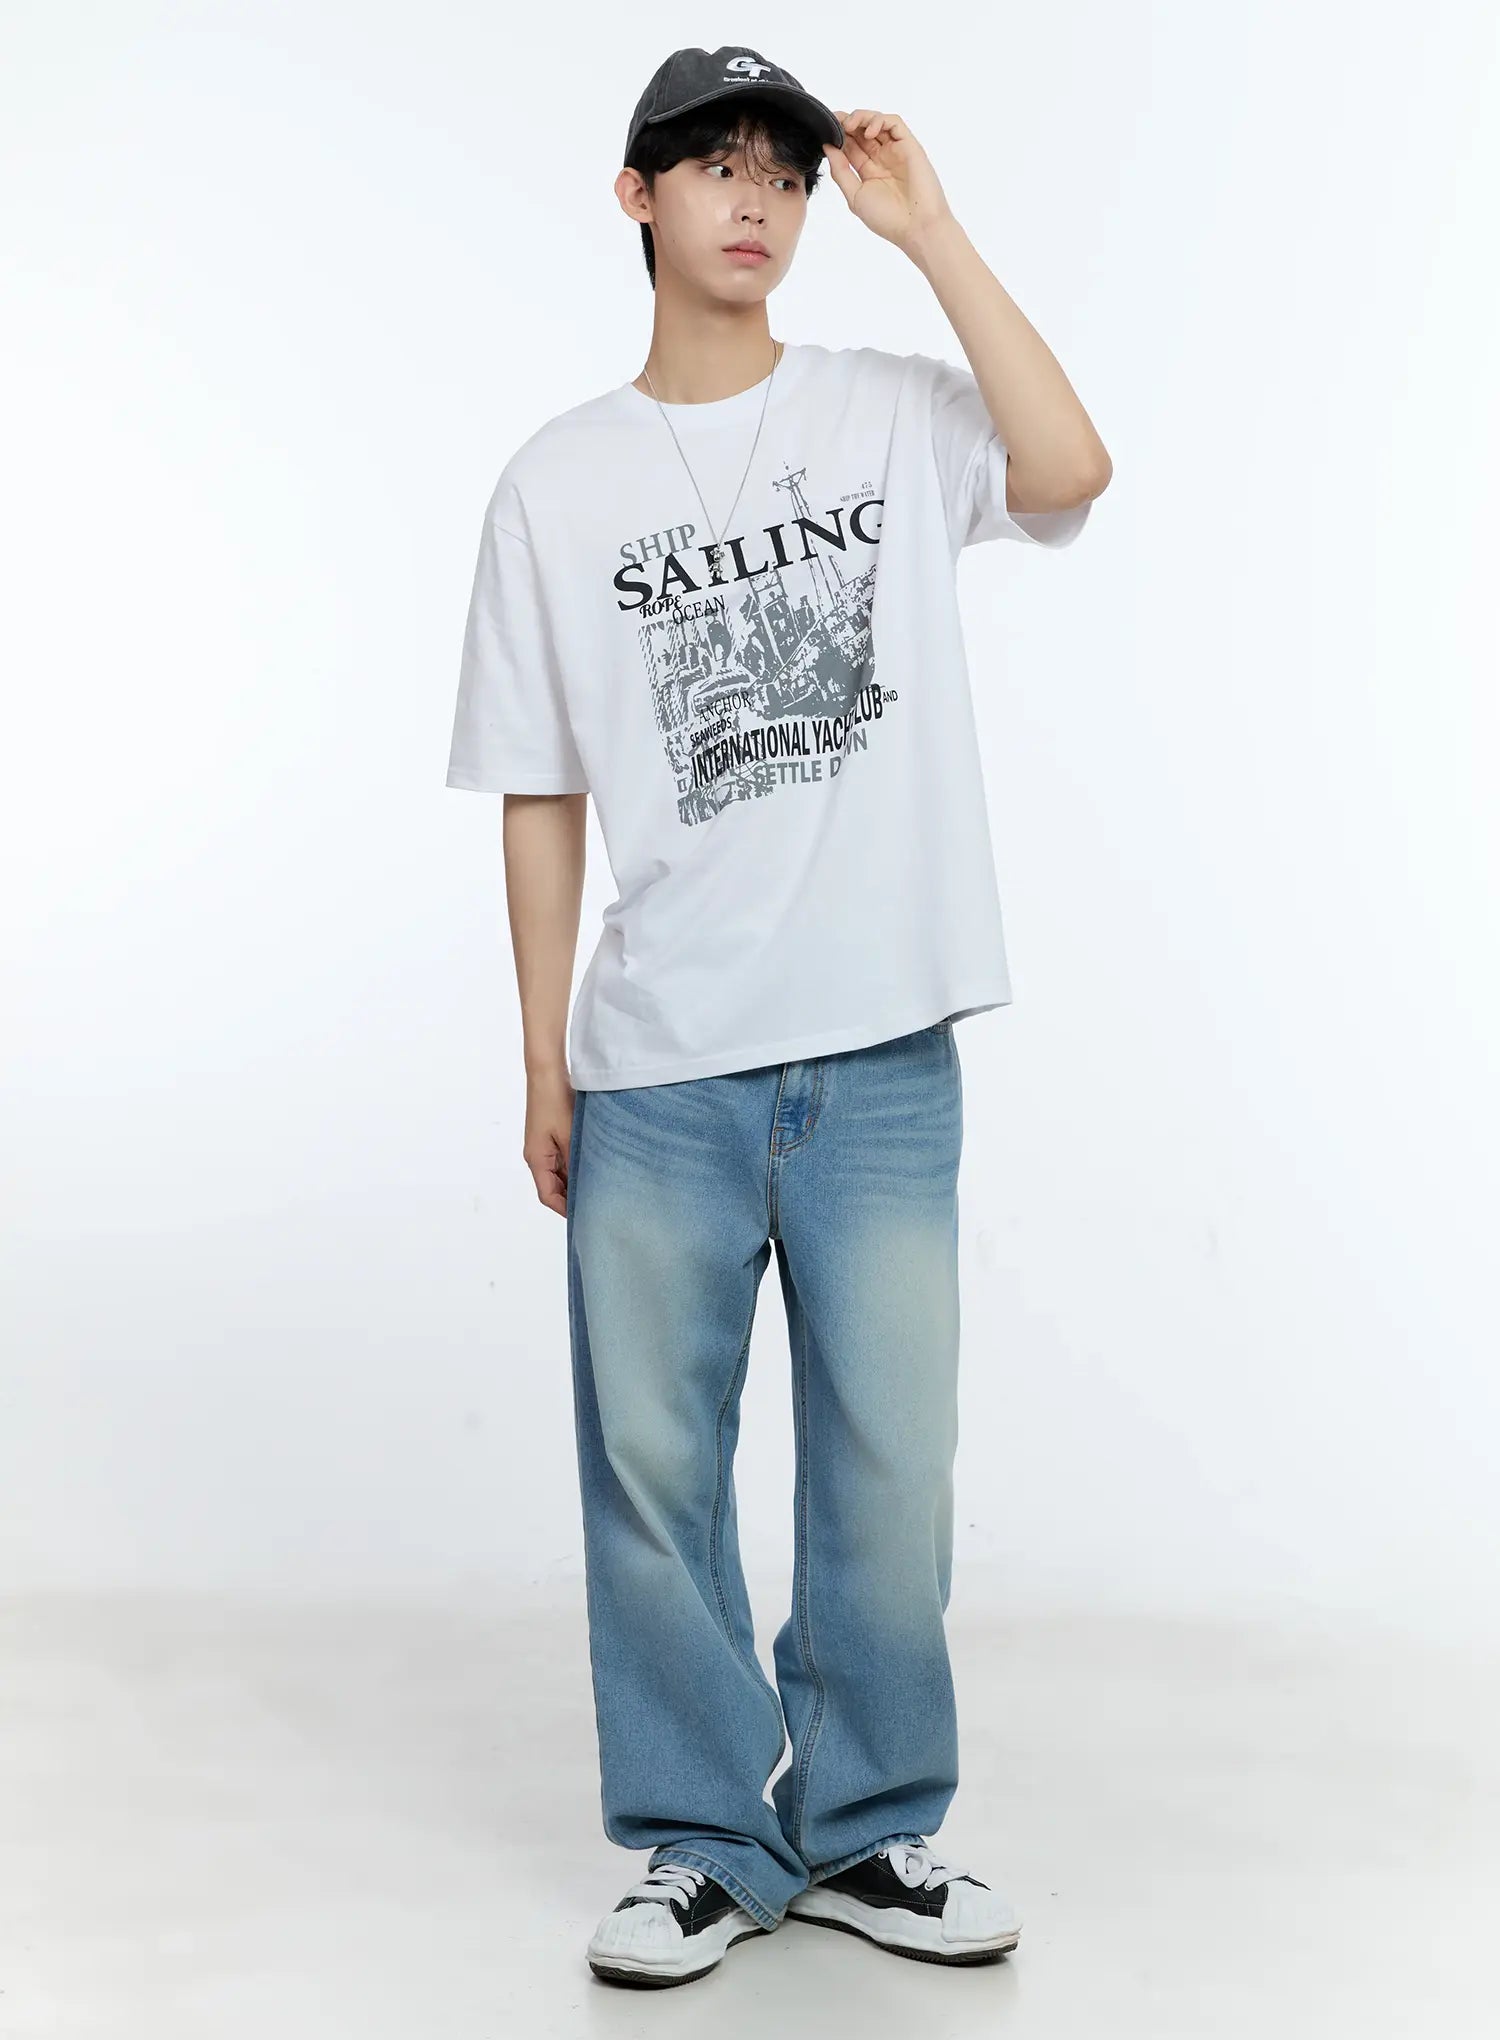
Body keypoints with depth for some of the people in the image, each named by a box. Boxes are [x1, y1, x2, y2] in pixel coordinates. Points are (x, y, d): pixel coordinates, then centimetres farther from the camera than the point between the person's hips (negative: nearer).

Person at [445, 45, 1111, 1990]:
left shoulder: (898, 416, 6)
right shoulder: (559, 482, 8)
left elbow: (1071, 471, -15)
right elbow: (541, 795, 8)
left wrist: (927, 227, -10)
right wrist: (543, 1061, 4)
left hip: (883, 1050, 0)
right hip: (657, 1066, 1)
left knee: (890, 1462, 6)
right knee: (654, 1464, 5)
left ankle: (861, 1827, 24)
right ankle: (703, 1846, 21)